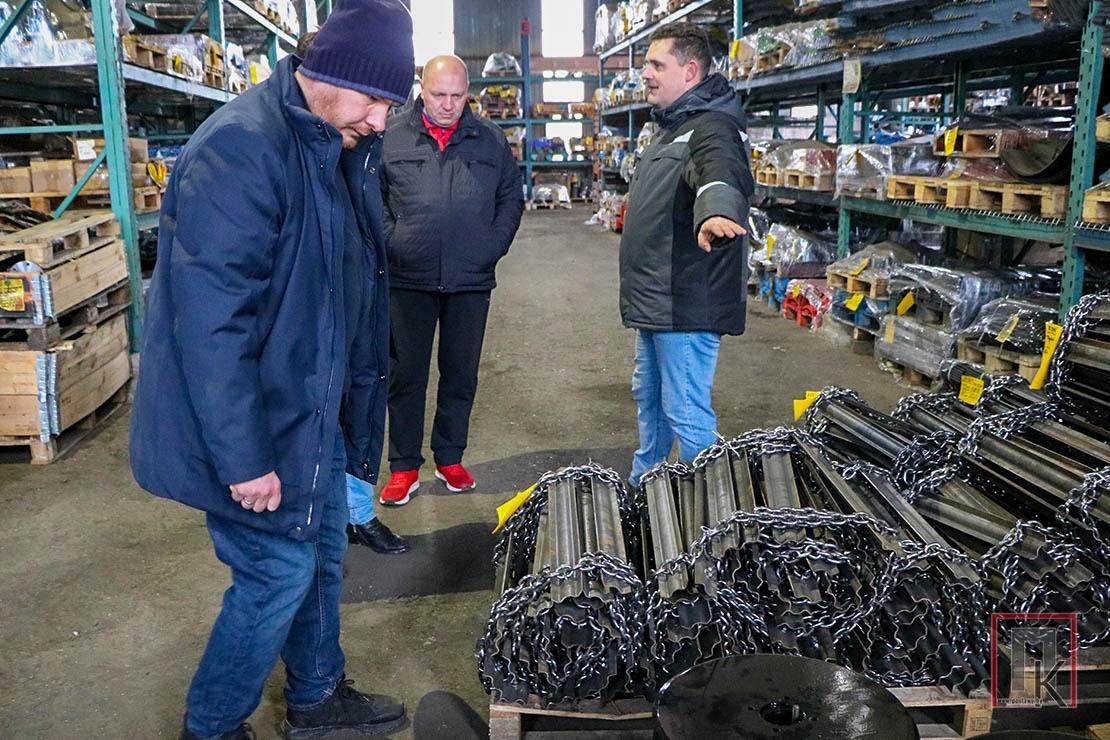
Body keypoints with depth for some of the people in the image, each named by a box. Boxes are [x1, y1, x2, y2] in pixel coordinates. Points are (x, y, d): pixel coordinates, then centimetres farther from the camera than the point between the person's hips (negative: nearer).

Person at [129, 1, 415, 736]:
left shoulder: (342, 150, 5)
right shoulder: (240, 150, -24)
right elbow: (209, 322, -26)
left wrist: (357, 401, 17)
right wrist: (244, 459, -23)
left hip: (315, 408, 9)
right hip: (257, 425, -9)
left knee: (323, 552, 19)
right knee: (280, 572, 3)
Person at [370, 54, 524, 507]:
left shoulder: (490, 140, 7)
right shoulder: (392, 136, 1)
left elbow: (511, 198, 12)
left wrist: (492, 247, 1)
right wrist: (390, 244, -6)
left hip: (471, 281, 2)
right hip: (408, 280, -1)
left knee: (461, 374, 11)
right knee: (406, 374, 5)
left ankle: (450, 459, 26)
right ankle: (404, 467, 16)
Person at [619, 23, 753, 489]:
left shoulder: (712, 128, -16)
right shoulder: (671, 128, 17)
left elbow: (721, 174, -39)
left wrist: (716, 211, -61)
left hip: (686, 303, -11)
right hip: (655, 299, 11)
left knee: (685, 411, -5)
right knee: (649, 397, 22)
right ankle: (644, 486, 38)